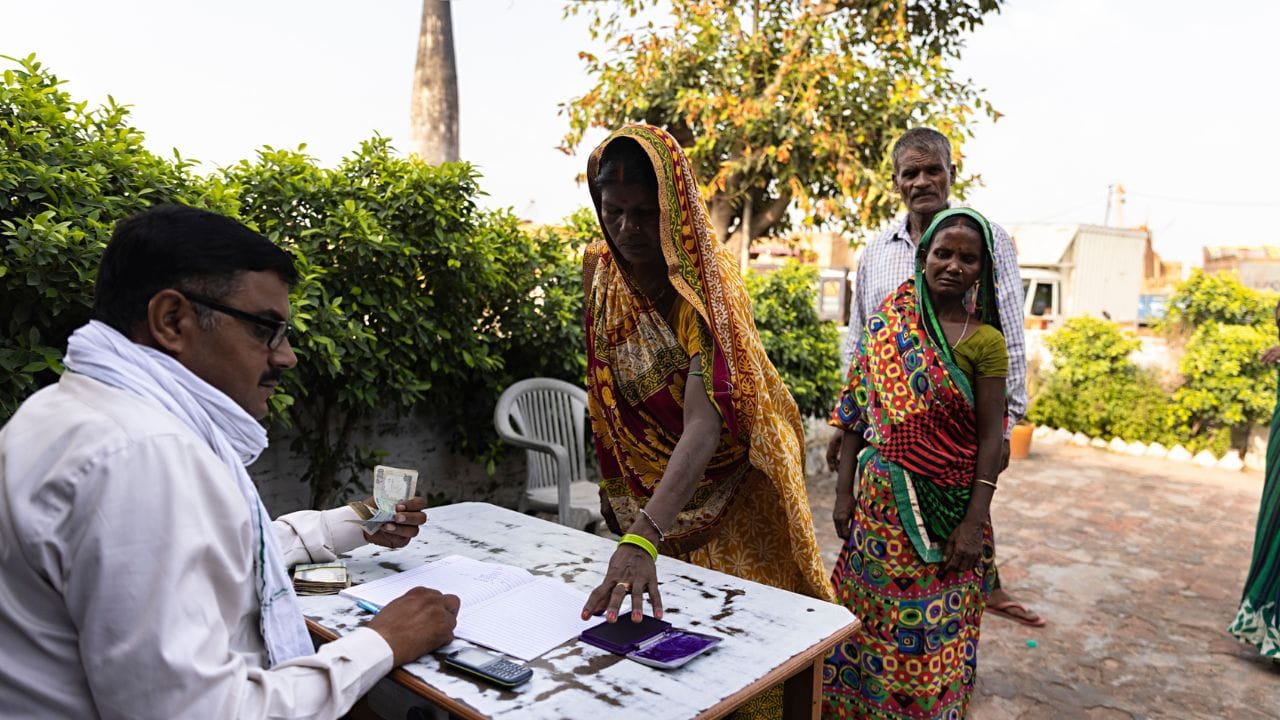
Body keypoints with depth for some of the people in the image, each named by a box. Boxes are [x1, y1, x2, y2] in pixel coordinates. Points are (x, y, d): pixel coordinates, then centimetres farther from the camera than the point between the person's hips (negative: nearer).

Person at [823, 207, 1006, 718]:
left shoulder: (984, 341, -5)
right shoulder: (887, 321, 2)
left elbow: (989, 436, -5)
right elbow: (857, 410, 4)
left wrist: (975, 521, -10)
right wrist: (844, 490, 2)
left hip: (948, 507, -2)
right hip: (881, 498, 2)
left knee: (934, 636, 7)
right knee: (870, 617, 12)